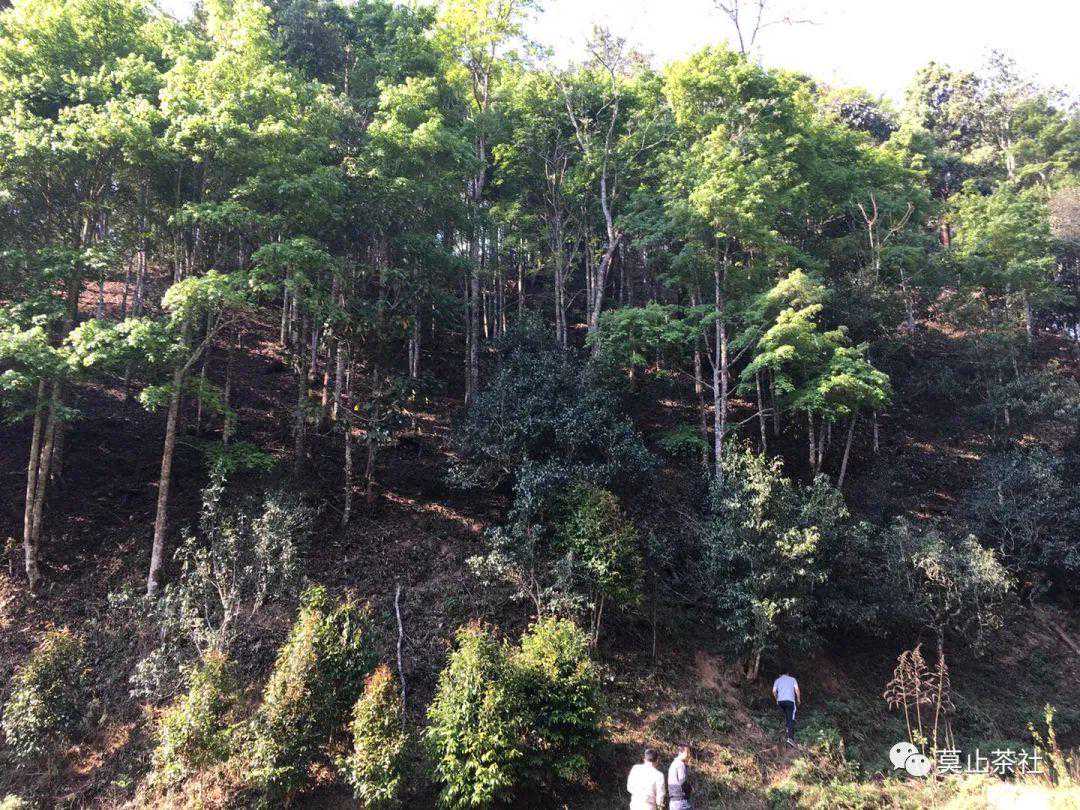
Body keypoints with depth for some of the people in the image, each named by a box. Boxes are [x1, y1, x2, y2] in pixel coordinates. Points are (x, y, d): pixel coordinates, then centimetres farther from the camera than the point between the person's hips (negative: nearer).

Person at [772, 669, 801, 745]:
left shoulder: (777, 680, 18)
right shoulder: (792, 679, 16)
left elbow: (774, 691, 7)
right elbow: (797, 689, 3)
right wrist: (799, 699, 15)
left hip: (780, 701, 2)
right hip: (790, 700, -2)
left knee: (786, 717, 24)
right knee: (791, 719, -5)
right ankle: (790, 737, -17)